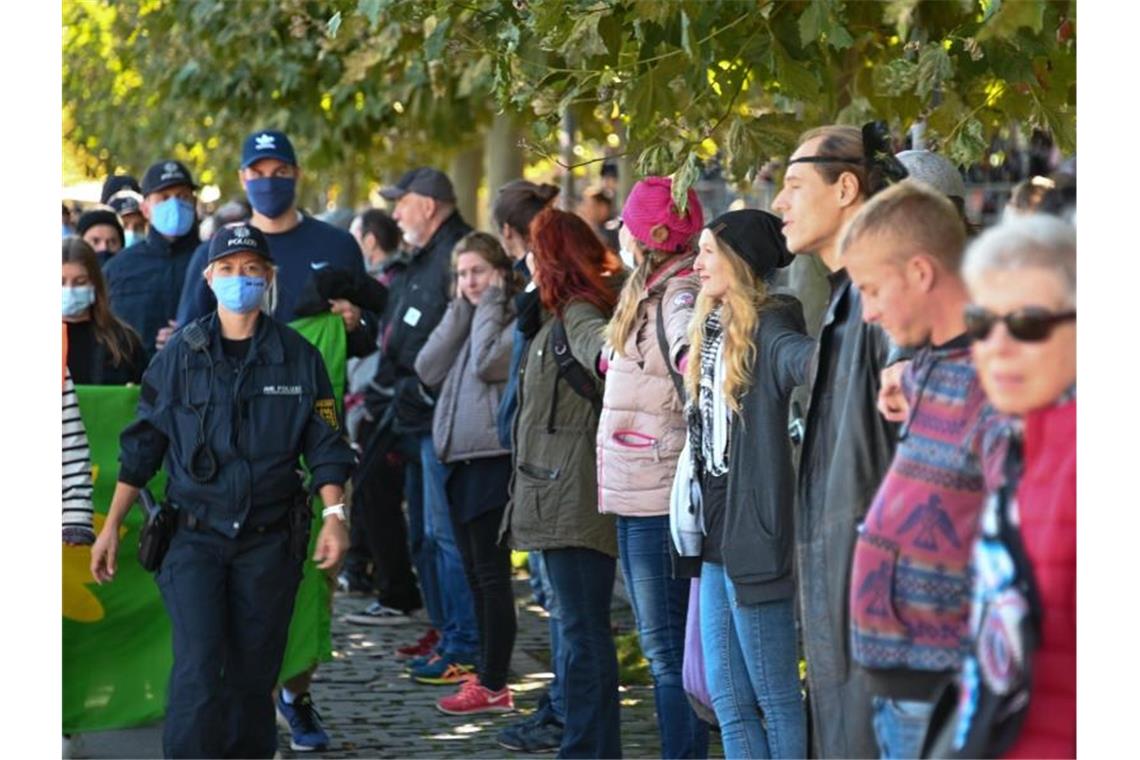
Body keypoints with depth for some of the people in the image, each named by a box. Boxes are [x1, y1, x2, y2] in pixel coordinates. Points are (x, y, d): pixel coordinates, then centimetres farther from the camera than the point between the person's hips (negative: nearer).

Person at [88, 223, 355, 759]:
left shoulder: (298, 358, 3)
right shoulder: (181, 353, 2)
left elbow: (325, 447, 5)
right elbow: (141, 445, 7)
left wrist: (334, 515, -10)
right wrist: (111, 527, 5)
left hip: (269, 540, 1)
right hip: (195, 536, -1)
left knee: (253, 675, 6)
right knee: (198, 669, -13)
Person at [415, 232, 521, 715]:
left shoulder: (516, 321, -7)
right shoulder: (465, 321, 16)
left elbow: (486, 363, -23)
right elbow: (428, 369, 3)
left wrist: (489, 305, -10)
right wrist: (461, 311, 1)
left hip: (494, 459, -8)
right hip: (459, 458, 8)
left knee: (492, 574, -6)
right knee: (475, 575, 11)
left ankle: (493, 686, -3)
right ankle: (486, 676, 17)